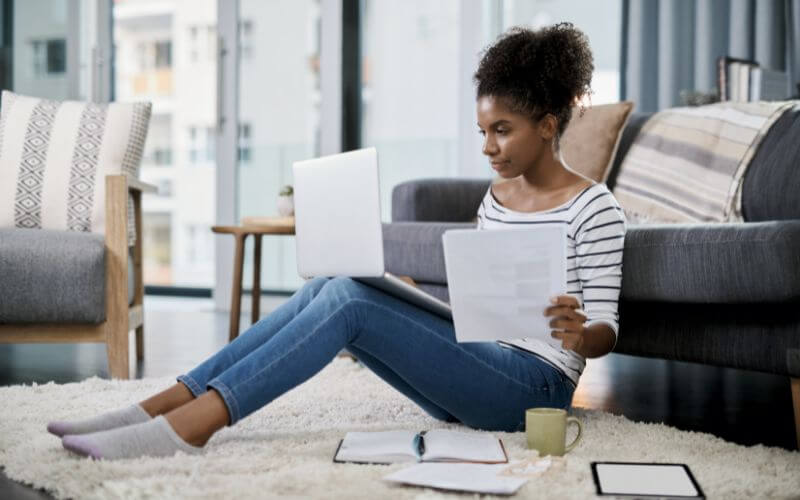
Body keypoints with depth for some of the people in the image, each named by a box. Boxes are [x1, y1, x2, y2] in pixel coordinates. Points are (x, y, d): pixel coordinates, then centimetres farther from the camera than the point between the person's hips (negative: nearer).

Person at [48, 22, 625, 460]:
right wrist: (407, 303, 5)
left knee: (349, 297, -25)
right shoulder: (496, 197, 16)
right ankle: (161, 406, -19)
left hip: (534, 384, -7)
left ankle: (189, 425, -32)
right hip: (478, 363, 7)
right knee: (325, 289, -15)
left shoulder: (594, 208, -6)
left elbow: (606, 330, -8)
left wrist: (580, 334, -31)